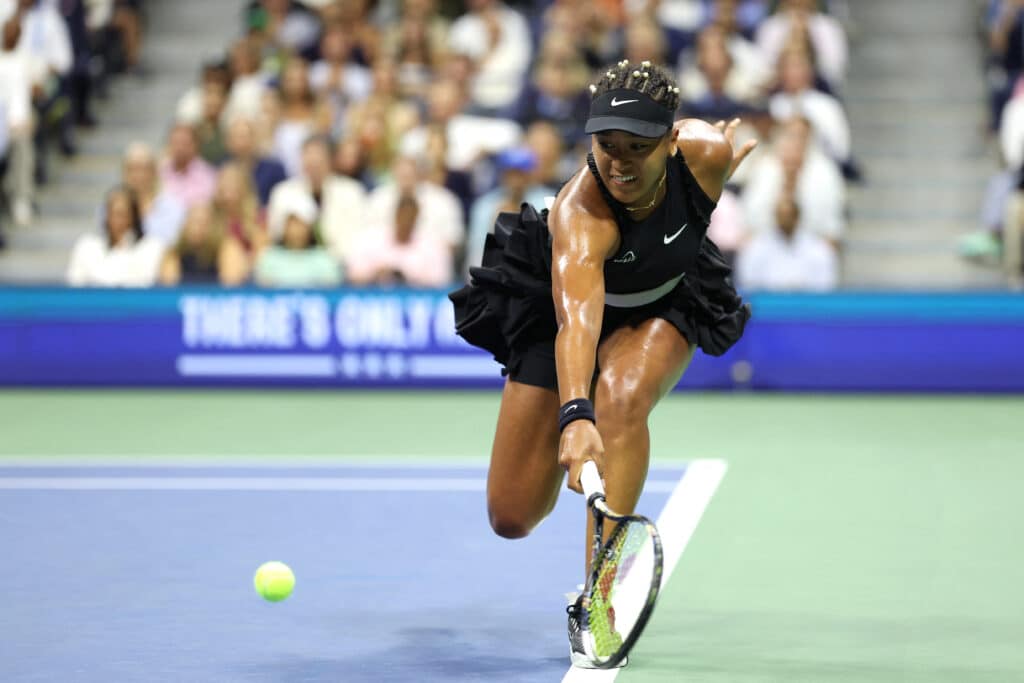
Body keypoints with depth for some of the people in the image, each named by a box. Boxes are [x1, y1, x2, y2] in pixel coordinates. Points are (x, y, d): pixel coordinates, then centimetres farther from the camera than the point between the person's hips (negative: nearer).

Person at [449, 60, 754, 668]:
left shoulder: (706, 153, -30)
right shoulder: (580, 213, -42)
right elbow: (576, 320, -56)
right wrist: (575, 416, -71)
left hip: (666, 306, 2)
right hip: (559, 305, -1)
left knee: (622, 396, -35)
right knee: (513, 517, -1)